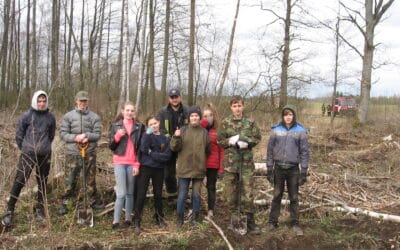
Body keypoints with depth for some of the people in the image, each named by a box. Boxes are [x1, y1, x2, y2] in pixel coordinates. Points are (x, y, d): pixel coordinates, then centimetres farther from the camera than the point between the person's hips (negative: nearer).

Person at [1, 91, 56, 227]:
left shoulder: (50, 117, 3)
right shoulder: (26, 116, -5)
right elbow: (19, 134, 3)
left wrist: (45, 146, 12)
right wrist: (24, 148, 6)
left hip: (45, 154, 3)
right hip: (28, 154, -3)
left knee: (43, 183, 9)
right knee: (19, 181, -7)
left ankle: (40, 209, 22)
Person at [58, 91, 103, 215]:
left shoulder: (94, 117, 3)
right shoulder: (68, 116, 1)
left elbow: (97, 134, -1)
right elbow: (63, 133, -3)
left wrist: (87, 136, -20)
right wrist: (75, 137, -18)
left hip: (90, 153, 1)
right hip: (72, 153, -1)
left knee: (91, 178, 12)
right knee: (70, 179, 3)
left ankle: (93, 200, 26)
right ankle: (65, 203, 14)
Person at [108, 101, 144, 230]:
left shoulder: (139, 127, 6)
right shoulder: (116, 126, 6)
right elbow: (111, 146, 6)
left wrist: (137, 164, -3)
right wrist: (117, 136, -13)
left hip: (133, 164, 1)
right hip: (119, 162, -1)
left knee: (130, 193, 7)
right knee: (121, 193, -7)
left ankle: (128, 218, 17)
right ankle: (116, 220, -1)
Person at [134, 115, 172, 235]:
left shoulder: (165, 138, 5)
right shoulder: (147, 135, -1)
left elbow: (167, 156, -7)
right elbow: (143, 149, -20)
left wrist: (152, 153, -12)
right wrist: (148, 133, -26)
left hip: (159, 169, 3)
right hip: (145, 168, -2)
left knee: (158, 194, 13)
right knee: (141, 194, -5)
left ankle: (159, 218, 30)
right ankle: (137, 222, 0)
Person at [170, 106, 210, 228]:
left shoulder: (205, 132, 2)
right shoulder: (183, 130, -2)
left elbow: (208, 150, 11)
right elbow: (174, 148, -5)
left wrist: (202, 160, 4)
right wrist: (176, 138, -21)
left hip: (199, 169, 1)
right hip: (184, 168, -1)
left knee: (196, 194, 12)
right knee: (182, 195, 5)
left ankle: (196, 217, 26)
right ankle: (179, 218, 17)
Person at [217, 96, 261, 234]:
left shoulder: (250, 122, 3)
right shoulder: (225, 123, 2)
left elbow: (257, 138, 5)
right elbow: (220, 140, 2)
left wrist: (247, 142, -13)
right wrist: (232, 141, -14)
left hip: (246, 161, 0)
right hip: (230, 161, 0)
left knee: (248, 192, 0)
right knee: (231, 192, 6)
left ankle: (250, 221, 8)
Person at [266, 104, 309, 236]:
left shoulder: (301, 131, -3)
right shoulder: (276, 130, 0)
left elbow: (304, 152, -2)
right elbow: (270, 150, 3)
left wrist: (304, 171, -6)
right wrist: (269, 169, 0)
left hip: (293, 169, -1)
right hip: (279, 168, 1)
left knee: (294, 197, 7)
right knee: (277, 196, 8)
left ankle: (295, 223, 17)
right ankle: (272, 222, 17)